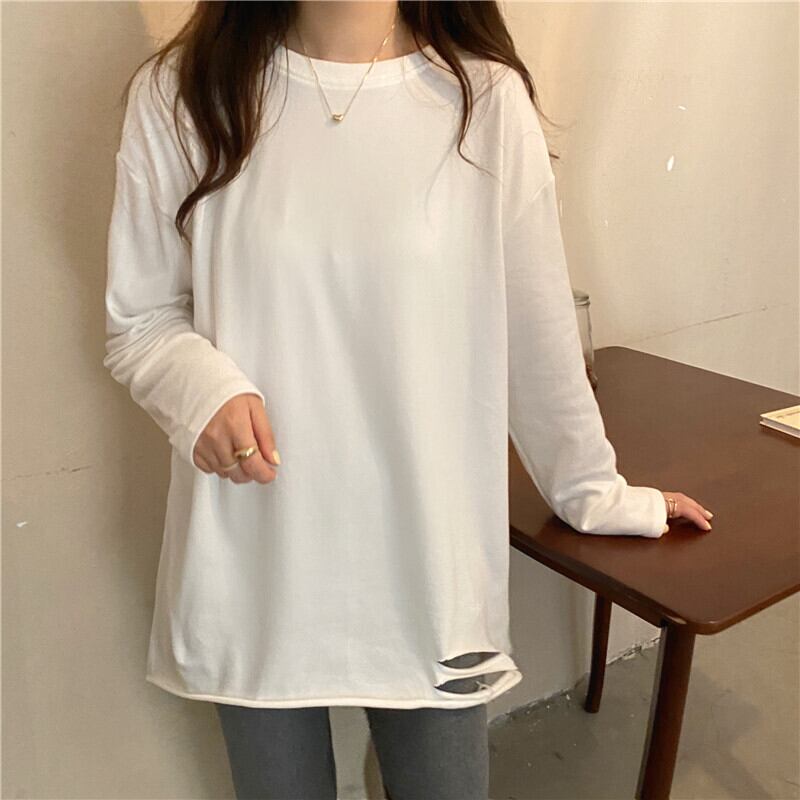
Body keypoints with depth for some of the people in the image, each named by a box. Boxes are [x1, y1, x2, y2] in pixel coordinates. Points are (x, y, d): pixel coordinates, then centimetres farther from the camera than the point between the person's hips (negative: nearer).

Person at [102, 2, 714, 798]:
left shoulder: (487, 101, -8)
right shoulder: (179, 94, -5)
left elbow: (538, 335, 1)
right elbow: (139, 322, 2)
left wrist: (593, 492, 9)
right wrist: (200, 384, -19)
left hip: (429, 565, 0)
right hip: (255, 574, 1)